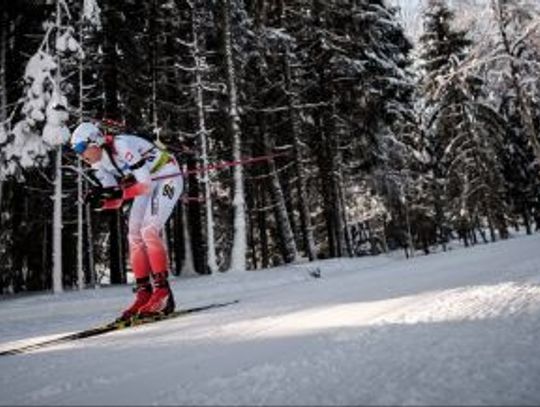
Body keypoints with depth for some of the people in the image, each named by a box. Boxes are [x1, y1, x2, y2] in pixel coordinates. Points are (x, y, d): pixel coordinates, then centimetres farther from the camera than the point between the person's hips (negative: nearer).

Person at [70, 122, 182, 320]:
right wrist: (101, 201, -19)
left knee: (149, 231, -21)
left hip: (167, 179, -9)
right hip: (147, 184, 9)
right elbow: (115, 201, 1)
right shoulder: (98, 165, -1)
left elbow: (145, 184, -30)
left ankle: (163, 293, -16)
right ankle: (144, 293, 1)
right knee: (134, 235, -2)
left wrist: (119, 192, -40)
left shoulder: (122, 146, -27)